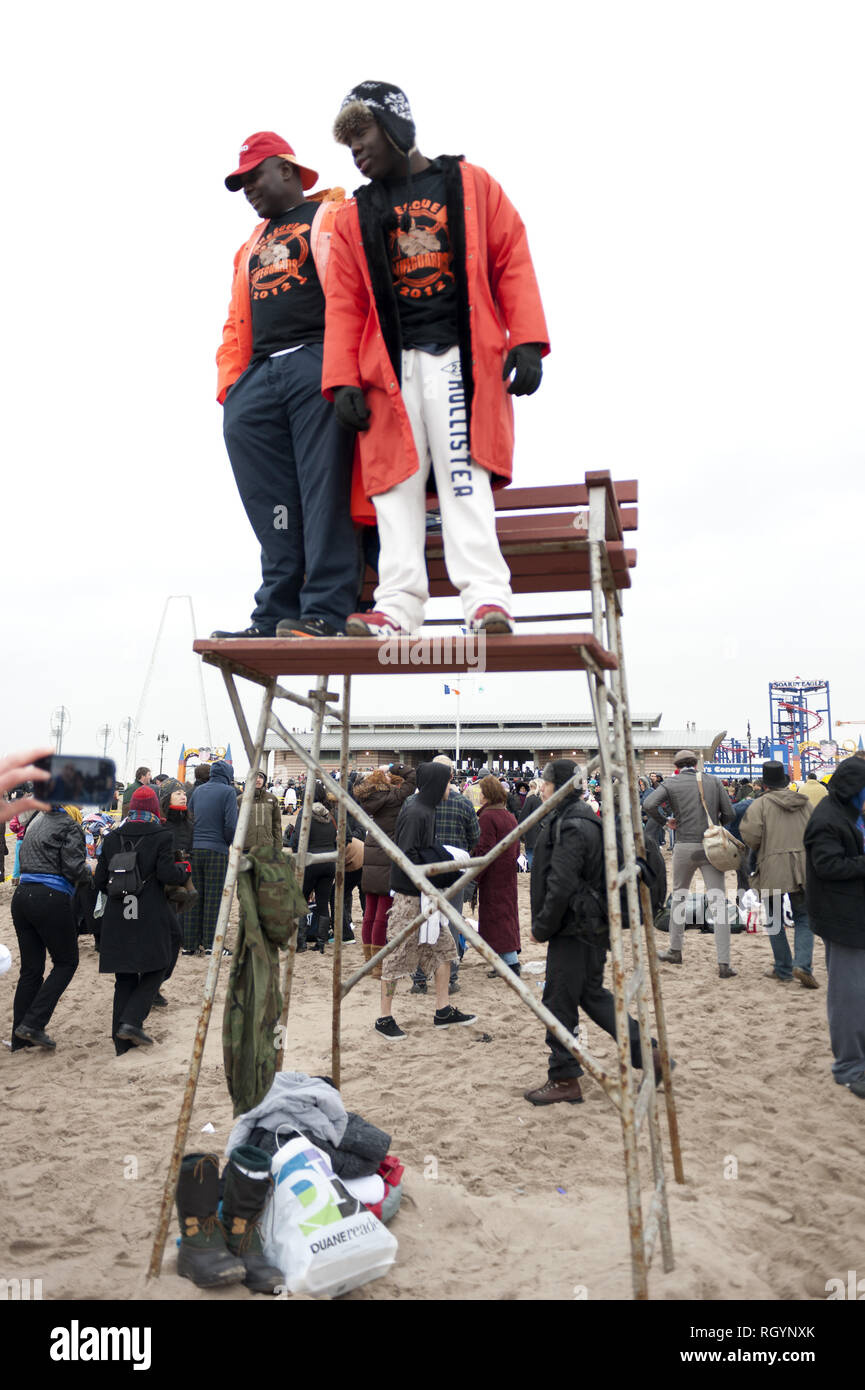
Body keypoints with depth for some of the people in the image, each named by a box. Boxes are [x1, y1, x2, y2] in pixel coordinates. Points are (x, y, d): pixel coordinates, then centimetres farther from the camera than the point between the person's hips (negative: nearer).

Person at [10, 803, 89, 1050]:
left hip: (22, 897, 7)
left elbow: (26, 860, 16)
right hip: (51, 899, -7)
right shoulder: (70, 826, -3)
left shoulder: (36, 822, 20)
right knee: (66, 962, 8)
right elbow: (73, 868, -13)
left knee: (30, 968, 13)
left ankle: (21, 1037, 16)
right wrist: (89, 871, 8)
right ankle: (33, 1023, -1)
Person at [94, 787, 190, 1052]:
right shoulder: (162, 836, -6)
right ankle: (131, 1021, -5)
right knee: (155, 970, 11)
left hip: (117, 918, 4)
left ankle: (122, 1041, 15)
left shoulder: (112, 838, 7)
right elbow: (166, 874, -14)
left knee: (124, 978, 13)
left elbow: (99, 881, 7)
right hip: (151, 917, -4)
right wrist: (185, 870, 6)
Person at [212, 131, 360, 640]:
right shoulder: (252, 245, 33)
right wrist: (231, 386, 16)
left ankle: (325, 612, -15)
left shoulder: (335, 216, 12)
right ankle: (276, 616, -1)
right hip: (259, 378, 7)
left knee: (324, 493, -13)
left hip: (317, 366, -6)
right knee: (272, 508, -2)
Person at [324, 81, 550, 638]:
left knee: (464, 477, -14)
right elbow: (344, 304, 14)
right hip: (391, 368, 3)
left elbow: (512, 263, 7)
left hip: (460, 359, -3)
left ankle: (488, 598, -15)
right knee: (396, 486, -5)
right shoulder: (354, 218, 21)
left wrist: (526, 342, -6)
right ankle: (397, 607, -6)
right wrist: (343, 380, 1)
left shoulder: (472, 185, 15)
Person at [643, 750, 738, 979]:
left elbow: (648, 804, -17)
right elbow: (729, 814, 2)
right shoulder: (714, 781, 5)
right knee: (718, 904, -1)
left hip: (685, 847, 0)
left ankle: (675, 951, 28)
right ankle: (724, 964, -5)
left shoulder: (671, 784, 0)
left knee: (679, 895, 19)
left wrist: (665, 821, 0)